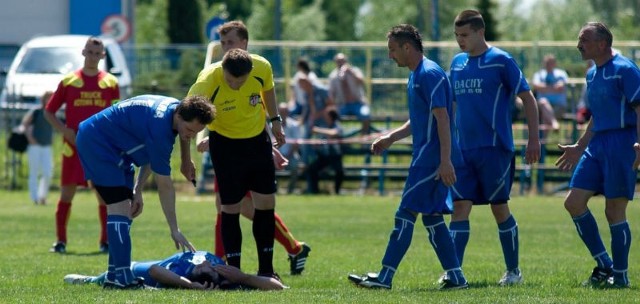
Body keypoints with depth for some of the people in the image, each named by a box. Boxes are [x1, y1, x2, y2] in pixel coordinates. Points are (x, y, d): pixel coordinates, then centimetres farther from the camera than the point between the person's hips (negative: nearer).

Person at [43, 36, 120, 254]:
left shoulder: (110, 83, 6)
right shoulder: (69, 81, 4)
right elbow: (49, 112, 7)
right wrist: (64, 130, -7)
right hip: (73, 146, 0)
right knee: (67, 193, 0)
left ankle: (106, 241, 7)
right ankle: (60, 241, 6)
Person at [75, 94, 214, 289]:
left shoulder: (176, 108, -3)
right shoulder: (160, 126, -31)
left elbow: (151, 155, 12)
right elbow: (164, 185, -25)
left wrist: (137, 191, 5)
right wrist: (174, 230, -20)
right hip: (96, 141, -10)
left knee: (124, 211, 8)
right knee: (120, 208, -17)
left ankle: (115, 275, 10)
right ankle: (122, 278, -22)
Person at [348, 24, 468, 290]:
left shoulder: (429, 74, -15)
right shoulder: (416, 75, 17)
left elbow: (442, 118, -21)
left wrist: (446, 160, -25)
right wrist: (391, 137, 20)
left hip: (431, 159, -10)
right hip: (425, 158, 10)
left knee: (406, 214, -9)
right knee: (431, 217, 10)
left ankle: (385, 276, -8)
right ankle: (455, 277, 11)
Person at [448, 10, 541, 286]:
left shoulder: (501, 61, -6)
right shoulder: (457, 63, 12)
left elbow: (528, 99, -4)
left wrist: (533, 139, -9)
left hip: (495, 149, -5)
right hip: (464, 150, 5)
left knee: (499, 208, 1)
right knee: (459, 207, -4)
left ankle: (513, 271, 14)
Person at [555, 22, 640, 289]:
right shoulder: (592, 74, 16)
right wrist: (579, 148, 28)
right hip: (597, 145, 9)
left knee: (614, 211, -6)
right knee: (574, 202, 1)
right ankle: (604, 265, 10)